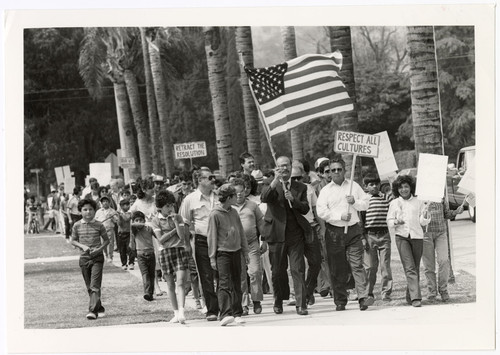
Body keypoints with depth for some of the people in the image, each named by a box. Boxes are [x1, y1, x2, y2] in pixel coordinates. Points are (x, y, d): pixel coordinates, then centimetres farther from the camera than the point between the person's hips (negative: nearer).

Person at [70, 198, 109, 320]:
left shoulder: (99, 225, -3)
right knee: (89, 287, 9)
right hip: (84, 258, 3)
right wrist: (82, 246, -9)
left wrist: (99, 249, -12)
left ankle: (93, 310, -20)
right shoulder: (77, 225, 2)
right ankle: (99, 309, 22)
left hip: (97, 257, -3)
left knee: (95, 285, -14)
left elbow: (106, 240, 6)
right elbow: (73, 240, 10)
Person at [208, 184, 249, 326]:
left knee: (237, 284, 8)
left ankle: (237, 314, 15)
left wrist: (245, 251, 19)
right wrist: (212, 257, -8)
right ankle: (225, 314, -19)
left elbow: (241, 233, 19)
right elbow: (211, 237, -6)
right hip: (223, 252, -6)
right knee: (224, 284, -13)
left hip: (236, 252, 6)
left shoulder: (234, 212, 11)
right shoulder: (215, 214, -8)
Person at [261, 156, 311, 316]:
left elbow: (305, 208, 4)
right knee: (278, 270, 7)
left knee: (298, 269, -6)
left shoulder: (300, 187, 12)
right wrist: (275, 181, -25)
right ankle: (278, 302, 22)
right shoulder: (270, 187, 6)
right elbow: (264, 198, -16)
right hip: (276, 234, -1)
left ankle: (300, 304, -6)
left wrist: (293, 200, -14)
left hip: (295, 234, 1)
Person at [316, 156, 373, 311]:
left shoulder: (354, 186, 11)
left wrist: (355, 202, -9)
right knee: (337, 269, 2)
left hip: (353, 230, 0)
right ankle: (340, 301, 9)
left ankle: (363, 297, -17)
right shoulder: (325, 190, 6)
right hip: (334, 232, 0)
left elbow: (365, 204, 10)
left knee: (357, 264, -10)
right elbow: (321, 211, -6)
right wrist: (340, 216, -14)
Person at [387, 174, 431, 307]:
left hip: (417, 235, 2)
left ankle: (410, 296, 19)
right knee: (409, 268, -13)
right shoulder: (394, 203, 9)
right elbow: (389, 221, 11)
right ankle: (416, 297, -20)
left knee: (416, 268, 5)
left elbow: (423, 222, 9)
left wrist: (425, 216, -13)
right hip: (402, 236, -2)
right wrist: (396, 222, -11)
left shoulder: (418, 202, 10)